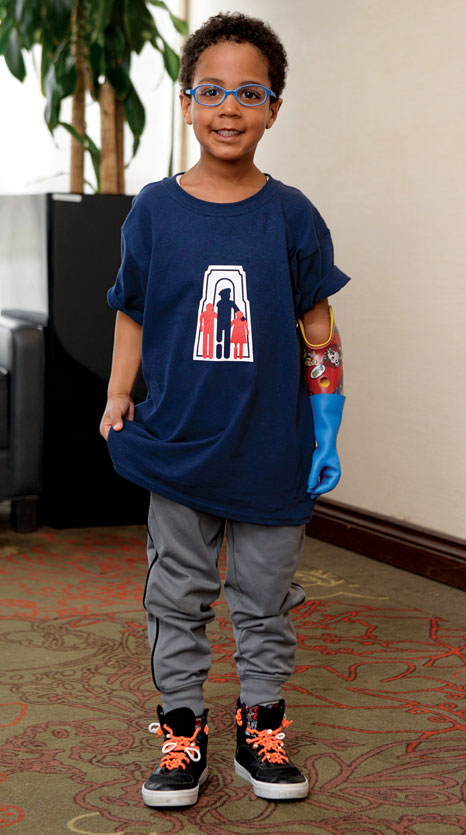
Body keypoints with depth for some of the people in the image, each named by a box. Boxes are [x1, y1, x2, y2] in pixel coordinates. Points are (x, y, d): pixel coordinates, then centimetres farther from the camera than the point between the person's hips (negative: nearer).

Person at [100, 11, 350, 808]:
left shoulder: (292, 215, -2)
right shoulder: (154, 209, -2)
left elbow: (317, 328, 3)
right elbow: (133, 313, 6)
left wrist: (327, 426, 1)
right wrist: (118, 398, 0)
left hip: (271, 450, 0)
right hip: (177, 445, 0)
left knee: (265, 600, 11)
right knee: (177, 598, 9)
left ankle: (261, 729, 26)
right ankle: (182, 735, 22)